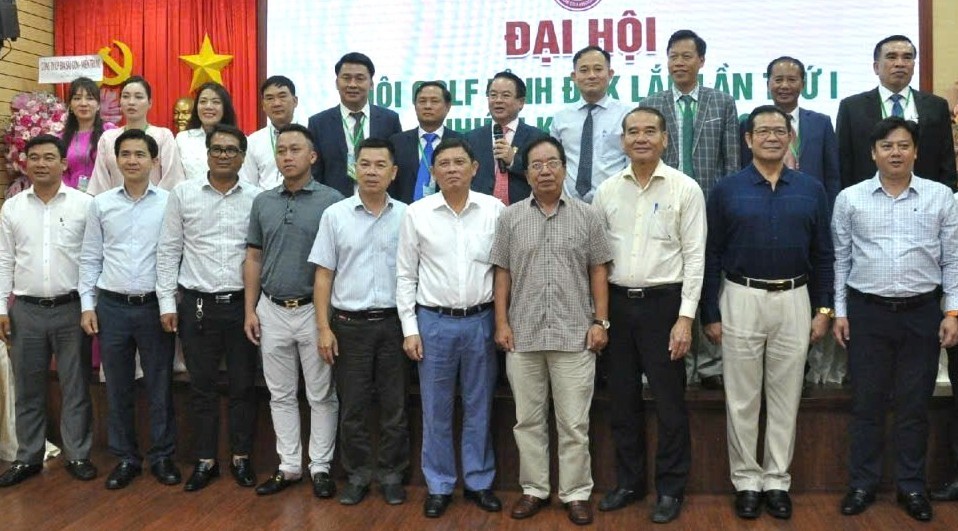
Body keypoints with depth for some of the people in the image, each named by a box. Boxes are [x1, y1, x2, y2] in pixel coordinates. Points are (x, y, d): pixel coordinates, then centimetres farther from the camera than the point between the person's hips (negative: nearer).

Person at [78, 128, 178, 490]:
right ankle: (125, 458, 24)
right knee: (117, 388, 10)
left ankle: (162, 456, 20)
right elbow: (90, 258, 8)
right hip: (112, 306, 2)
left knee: (160, 386, 6)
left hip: (155, 306, -2)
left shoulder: (169, 203, -2)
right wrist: (87, 304, 3)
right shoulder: (101, 204, 5)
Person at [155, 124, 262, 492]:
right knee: (202, 386, 10)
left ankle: (241, 457, 24)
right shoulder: (182, 194, 2)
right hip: (197, 305, 0)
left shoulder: (257, 198, 0)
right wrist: (167, 302, 0)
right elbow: (168, 251, 4)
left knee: (243, 386, 9)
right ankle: (205, 460, 24)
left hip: (242, 304, 0)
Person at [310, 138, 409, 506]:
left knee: (394, 406, 9)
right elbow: (323, 275, 2)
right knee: (352, 407, 9)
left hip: (393, 323, 0)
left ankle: (391, 473, 24)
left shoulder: (406, 216, 0)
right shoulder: (335, 215, 1)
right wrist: (324, 327, -3)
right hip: (349, 323, 0)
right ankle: (358, 474, 24)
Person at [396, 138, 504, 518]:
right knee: (435, 410, 9)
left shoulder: (495, 210, -1)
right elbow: (405, 275, 1)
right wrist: (410, 328, -3)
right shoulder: (416, 213, -2)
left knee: (479, 407, 12)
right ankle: (439, 486, 23)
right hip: (433, 321, 0)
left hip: (481, 320, 1)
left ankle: (479, 482, 27)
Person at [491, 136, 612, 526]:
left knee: (574, 423, 5)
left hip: (575, 335, -1)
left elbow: (598, 272, 4)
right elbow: (502, 274, 6)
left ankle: (576, 493, 18)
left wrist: (600, 322, -2)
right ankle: (534, 488, 25)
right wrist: (501, 323, 0)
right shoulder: (510, 218, 5)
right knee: (528, 420, 11)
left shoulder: (586, 216, 3)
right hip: (522, 335, 2)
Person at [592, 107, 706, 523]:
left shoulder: (685, 189, -5)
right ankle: (629, 481, 29)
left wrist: (685, 317, -11)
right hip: (617, 302, 3)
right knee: (623, 399, 13)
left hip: (663, 302, -3)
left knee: (669, 402, 5)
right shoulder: (607, 190, 4)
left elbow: (694, 256, -6)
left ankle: (671, 488, 22)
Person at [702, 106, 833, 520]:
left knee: (786, 397, 9)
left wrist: (824, 308, 3)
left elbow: (823, 254, 9)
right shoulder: (726, 190, -1)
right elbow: (711, 256, 0)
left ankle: (777, 481, 22)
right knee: (742, 399, 6)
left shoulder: (812, 189, 5)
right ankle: (746, 481, 19)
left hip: (794, 301, 2)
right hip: (741, 300, -1)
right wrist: (710, 314, -3)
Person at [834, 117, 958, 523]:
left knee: (914, 404, 9)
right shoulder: (850, 198, 2)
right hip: (867, 311, 0)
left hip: (922, 312, 0)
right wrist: (839, 312, 2)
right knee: (866, 402, 7)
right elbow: (841, 259, 5)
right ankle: (862, 483, 20)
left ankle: (911, 485, 23)